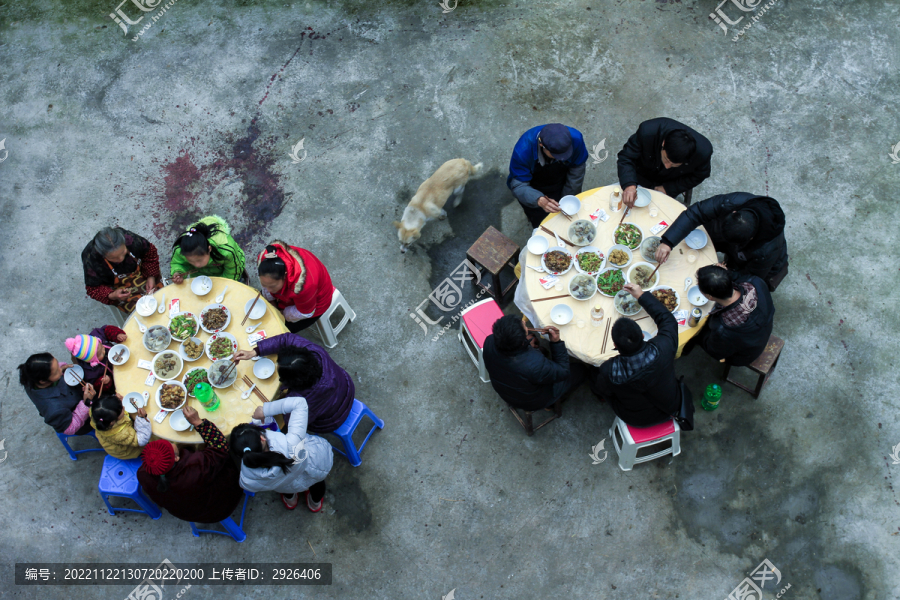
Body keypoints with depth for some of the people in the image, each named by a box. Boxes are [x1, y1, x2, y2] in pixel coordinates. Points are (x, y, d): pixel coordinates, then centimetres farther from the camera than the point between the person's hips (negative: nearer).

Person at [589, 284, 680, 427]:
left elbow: (598, 388, -12)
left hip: (635, 420, -2)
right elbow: (668, 320, -13)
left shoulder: (609, 371, -39)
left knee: (595, 375, 15)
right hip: (670, 409, 2)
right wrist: (642, 295, -4)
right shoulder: (663, 349, -37)